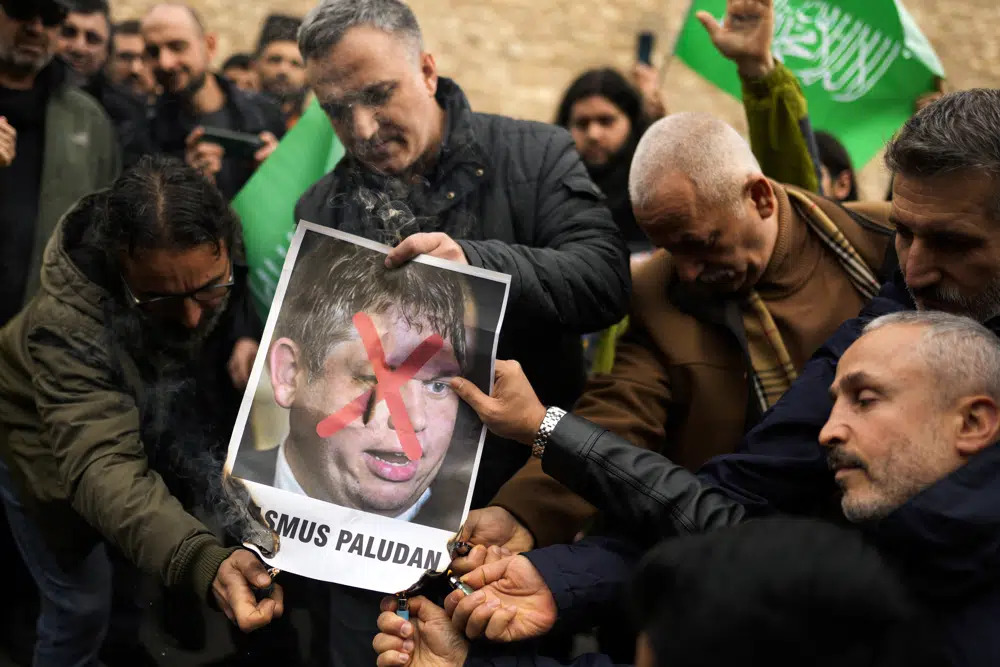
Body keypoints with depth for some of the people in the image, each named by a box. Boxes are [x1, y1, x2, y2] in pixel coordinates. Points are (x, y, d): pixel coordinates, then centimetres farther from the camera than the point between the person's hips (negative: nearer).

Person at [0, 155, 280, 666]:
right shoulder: (66, 324, -43)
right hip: (53, 455, -4)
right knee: (81, 604, 1)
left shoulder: (234, 267, -31)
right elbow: (101, 467, -53)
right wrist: (203, 562, -70)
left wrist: (252, 342, -35)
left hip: (161, 438, 4)